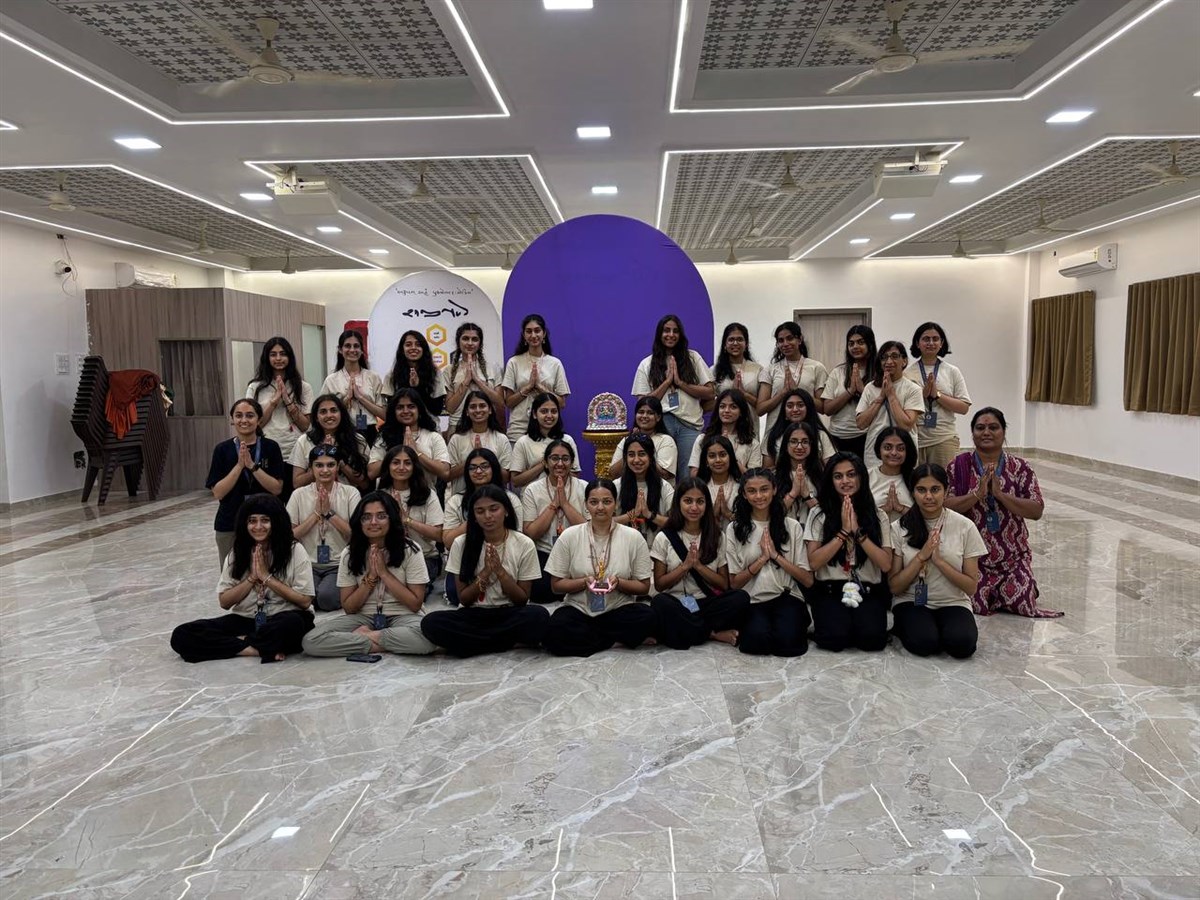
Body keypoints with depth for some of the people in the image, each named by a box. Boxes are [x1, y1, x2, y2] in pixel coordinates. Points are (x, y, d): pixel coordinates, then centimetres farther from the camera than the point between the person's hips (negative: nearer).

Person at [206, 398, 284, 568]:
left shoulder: (270, 447, -1)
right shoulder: (222, 449, 1)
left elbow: (277, 488, -7)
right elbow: (217, 492, -5)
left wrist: (252, 465, -16)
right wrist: (239, 465, -14)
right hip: (229, 527, 1)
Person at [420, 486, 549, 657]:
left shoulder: (524, 544, -5)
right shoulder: (461, 543, -3)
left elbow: (522, 599, -3)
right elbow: (463, 599, -1)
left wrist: (499, 570, -18)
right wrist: (485, 572, -17)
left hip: (510, 615, -1)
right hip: (474, 615, 1)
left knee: (539, 616, -34)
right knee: (431, 623, -29)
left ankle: (471, 641, -15)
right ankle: (509, 641, -17)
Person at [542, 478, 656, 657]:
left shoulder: (633, 537, 0)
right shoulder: (569, 536, 0)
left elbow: (644, 587, 4)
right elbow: (556, 585, 4)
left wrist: (618, 583, -16)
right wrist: (585, 582, -14)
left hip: (619, 611, 0)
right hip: (578, 609, 0)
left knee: (647, 618, -31)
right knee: (553, 634, -32)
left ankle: (586, 638, -11)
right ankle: (618, 640, -13)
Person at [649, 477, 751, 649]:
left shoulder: (717, 537, 9)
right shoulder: (664, 538, 3)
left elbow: (724, 585, 4)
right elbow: (659, 585, 1)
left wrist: (698, 565, -11)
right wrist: (685, 565, -12)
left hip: (707, 603, 1)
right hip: (676, 604, -1)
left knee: (741, 598, -28)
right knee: (659, 602, -36)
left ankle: (687, 632, -18)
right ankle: (713, 634, -20)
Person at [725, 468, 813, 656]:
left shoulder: (792, 526, 7)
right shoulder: (735, 529, 5)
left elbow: (807, 580, 2)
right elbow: (734, 583, 2)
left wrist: (776, 555, -9)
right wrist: (762, 559, -9)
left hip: (786, 598, 1)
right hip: (752, 600, -1)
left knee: (787, 641, -29)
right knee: (758, 642, -32)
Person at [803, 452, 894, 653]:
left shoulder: (878, 516, 6)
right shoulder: (819, 514, 2)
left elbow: (886, 565, -5)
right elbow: (814, 562, -7)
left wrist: (858, 531, -12)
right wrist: (844, 531, -11)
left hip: (868, 592, 1)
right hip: (829, 591, -1)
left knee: (872, 638, -27)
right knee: (836, 638, -28)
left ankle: (857, 622, 6)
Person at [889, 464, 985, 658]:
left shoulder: (965, 527, -3)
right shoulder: (900, 528, -3)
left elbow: (971, 587, -3)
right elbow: (894, 587, -4)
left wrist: (939, 561, -18)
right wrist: (921, 556, -16)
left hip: (953, 603, 1)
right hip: (910, 602, 0)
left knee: (962, 643, -30)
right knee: (924, 642, -31)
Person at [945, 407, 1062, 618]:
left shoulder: (1020, 467, -1)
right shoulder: (959, 465, -3)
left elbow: (1037, 511, -9)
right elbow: (945, 506, -11)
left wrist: (1000, 494, -20)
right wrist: (978, 493, -23)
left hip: (1013, 558, 1)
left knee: (1023, 605, -8)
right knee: (976, 605, -14)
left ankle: (1000, 592, 25)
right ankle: (988, 590, 21)